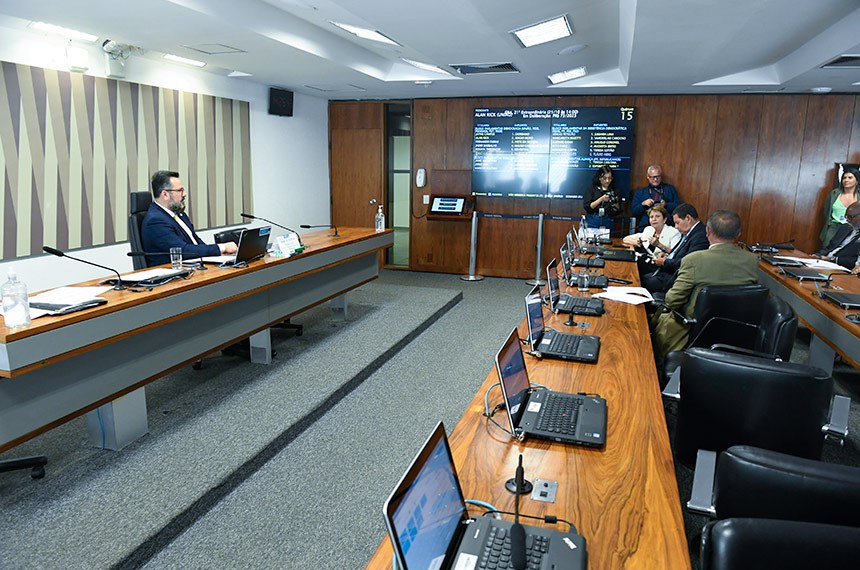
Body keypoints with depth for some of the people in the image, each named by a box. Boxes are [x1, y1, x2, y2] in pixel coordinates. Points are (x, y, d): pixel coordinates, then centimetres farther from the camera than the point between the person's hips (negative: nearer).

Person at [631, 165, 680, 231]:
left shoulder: (670, 189, 21)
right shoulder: (639, 193, 19)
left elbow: (678, 206, 10)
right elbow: (634, 212, 11)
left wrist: (666, 205, -8)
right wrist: (643, 204, -6)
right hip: (646, 226, 0)